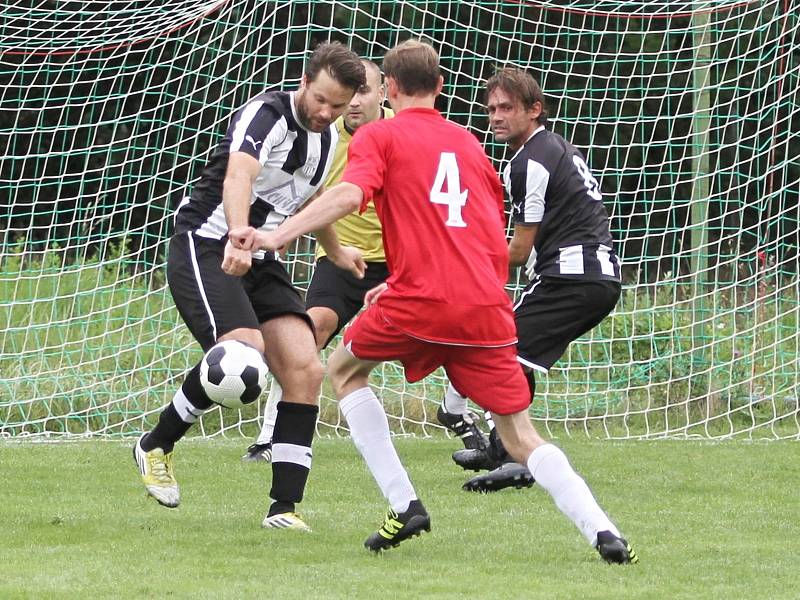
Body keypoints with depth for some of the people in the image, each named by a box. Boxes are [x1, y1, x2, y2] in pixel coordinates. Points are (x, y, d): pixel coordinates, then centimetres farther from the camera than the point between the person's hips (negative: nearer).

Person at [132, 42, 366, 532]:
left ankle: (284, 507, -6)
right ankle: (156, 446, -6)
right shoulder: (267, 114, -16)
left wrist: (335, 251, 49)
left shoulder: (328, 140, 11)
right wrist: (238, 239, -55)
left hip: (259, 260, 8)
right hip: (205, 247, -8)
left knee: (305, 370, -9)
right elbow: (239, 174, -36)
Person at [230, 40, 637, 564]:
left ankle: (404, 505, 11)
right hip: (486, 305, 4)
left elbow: (350, 194, -14)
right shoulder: (469, 142, 22)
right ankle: (604, 532, -11)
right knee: (522, 439, 10)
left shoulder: (379, 137, 7)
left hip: (420, 303, -4)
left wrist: (277, 236, -23)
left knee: (345, 371, 24)